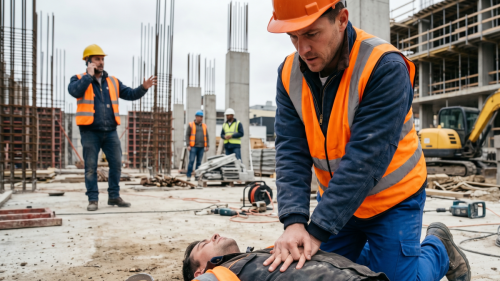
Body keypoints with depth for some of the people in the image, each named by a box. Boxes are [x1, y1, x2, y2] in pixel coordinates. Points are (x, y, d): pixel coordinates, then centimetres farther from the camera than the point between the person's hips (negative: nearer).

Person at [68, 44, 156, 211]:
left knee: (116, 164, 4)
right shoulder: (79, 79, 3)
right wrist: (89, 75, -12)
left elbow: (130, 94, 11)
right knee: (91, 167, 1)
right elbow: (75, 91, -19)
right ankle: (93, 199, 11)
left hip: (110, 131, 4)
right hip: (90, 132, -4)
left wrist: (143, 88, -7)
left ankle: (114, 196, 16)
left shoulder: (113, 82, 15)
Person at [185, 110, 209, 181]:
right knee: (191, 161, -9)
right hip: (193, 147, -4)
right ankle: (188, 176, -3)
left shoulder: (204, 126, 15)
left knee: (199, 162, 4)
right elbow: (187, 135, 1)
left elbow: (206, 136, 17)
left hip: (201, 147, 4)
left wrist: (207, 146, 9)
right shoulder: (191, 125, 4)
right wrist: (188, 145, -8)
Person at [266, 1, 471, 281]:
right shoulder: (289, 73, -10)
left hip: (392, 199, -4)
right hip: (336, 196, 5)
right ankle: (372, 250, 38)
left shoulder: (385, 67, -26)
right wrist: (294, 220, -26)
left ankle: (440, 250, 30)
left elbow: (364, 159, -31)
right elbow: (291, 151, -14)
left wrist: (317, 230, -32)